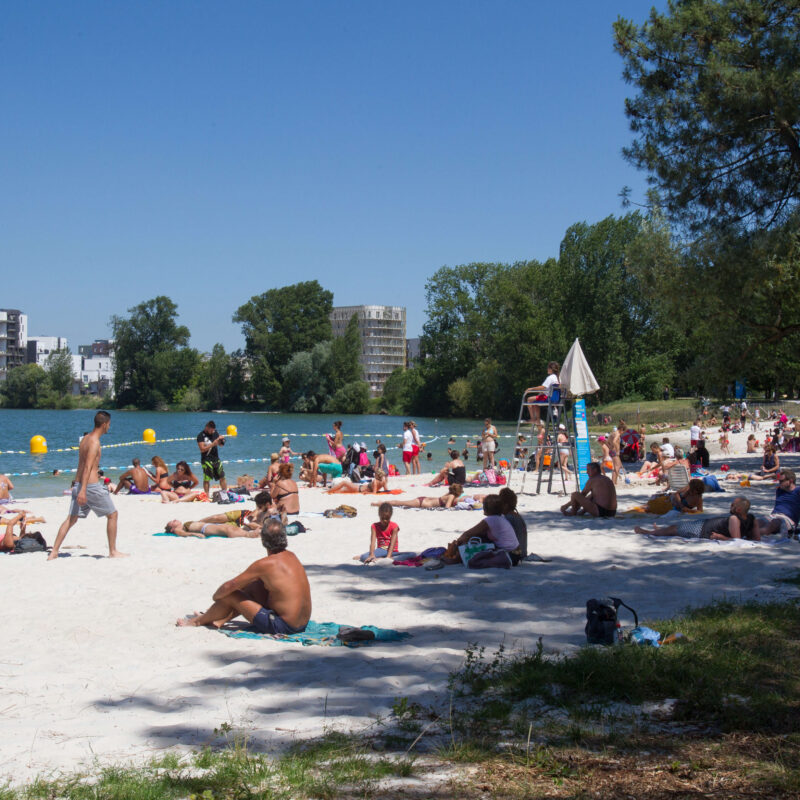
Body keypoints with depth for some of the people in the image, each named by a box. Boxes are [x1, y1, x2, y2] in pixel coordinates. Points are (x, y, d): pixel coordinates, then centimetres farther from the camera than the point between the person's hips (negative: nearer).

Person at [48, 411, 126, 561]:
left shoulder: (85, 438, 14)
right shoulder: (94, 442, -14)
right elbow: (88, 467, -23)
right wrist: (83, 490, -29)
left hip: (78, 484, 8)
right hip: (91, 485, -8)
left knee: (71, 518, 8)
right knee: (112, 514, 6)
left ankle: (53, 552, 1)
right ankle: (113, 551, 9)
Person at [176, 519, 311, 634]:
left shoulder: (265, 564, -17)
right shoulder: (292, 556, 6)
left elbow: (229, 586, -10)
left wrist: (215, 596, 10)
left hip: (281, 626, -8)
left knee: (230, 595, 5)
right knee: (255, 585, 22)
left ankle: (198, 621, 30)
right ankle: (221, 620, 33)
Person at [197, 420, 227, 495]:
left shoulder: (214, 432, 9)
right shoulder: (201, 435, -9)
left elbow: (220, 444, 17)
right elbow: (202, 449, -17)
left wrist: (221, 440, -6)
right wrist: (213, 444, -24)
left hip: (216, 458, 6)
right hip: (206, 460, -6)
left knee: (222, 477, 6)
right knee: (206, 479, -3)